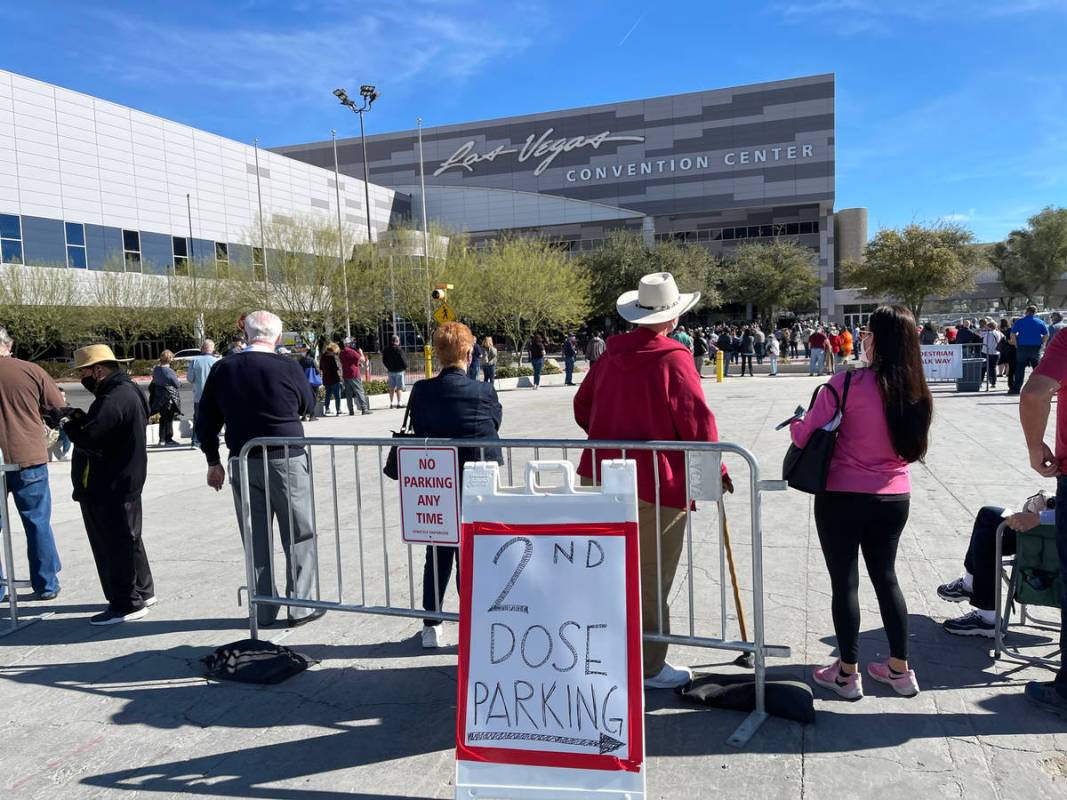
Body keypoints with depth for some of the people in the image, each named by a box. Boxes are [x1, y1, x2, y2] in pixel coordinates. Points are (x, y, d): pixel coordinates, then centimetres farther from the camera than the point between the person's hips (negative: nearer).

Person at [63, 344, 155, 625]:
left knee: (114, 544, -1)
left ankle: (127, 604, 9)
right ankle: (141, 591, 32)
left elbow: (90, 440, -27)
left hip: (109, 488, -11)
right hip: (122, 481, 11)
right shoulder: (126, 390, 12)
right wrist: (80, 418, -1)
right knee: (127, 539, 20)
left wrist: (70, 426, -8)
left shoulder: (114, 399, -22)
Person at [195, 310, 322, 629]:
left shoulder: (222, 370, 1)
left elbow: (207, 421, 7)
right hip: (287, 461, -3)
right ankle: (300, 606, 12)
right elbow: (308, 405, 6)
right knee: (299, 536, 8)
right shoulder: (288, 367, -10)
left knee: (256, 540, 12)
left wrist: (213, 462, 17)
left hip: (243, 463, 4)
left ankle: (263, 610, 19)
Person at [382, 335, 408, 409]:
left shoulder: (386, 350, 5)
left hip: (390, 371, 6)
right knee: (399, 388, -3)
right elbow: (403, 360, -13)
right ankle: (399, 403, -8)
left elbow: (384, 361, 12)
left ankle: (391, 403, 17)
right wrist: (406, 367, 2)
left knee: (391, 388, 13)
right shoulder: (398, 349, -14)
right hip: (399, 370, -6)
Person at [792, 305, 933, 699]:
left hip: (843, 497, -5)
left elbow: (805, 435, -13)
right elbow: (911, 447, 13)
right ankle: (900, 670, 29)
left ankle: (847, 673, 19)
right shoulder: (917, 391, 0)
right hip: (894, 497, 5)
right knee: (885, 576, 19)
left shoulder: (848, 383, -18)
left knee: (844, 580, 7)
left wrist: (795, 424, 8)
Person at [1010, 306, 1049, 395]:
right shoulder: (1040, 322, 4)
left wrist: (1016, 345, 0)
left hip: (1022, 347, -1)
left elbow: (1012, 334, -6)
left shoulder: (1019, 321, -1)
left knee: (1020, 368, 2)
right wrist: (1041, 344, 8)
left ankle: (1016, 388, 0)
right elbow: (1046, 335, 2)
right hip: (1036, 348, 1)